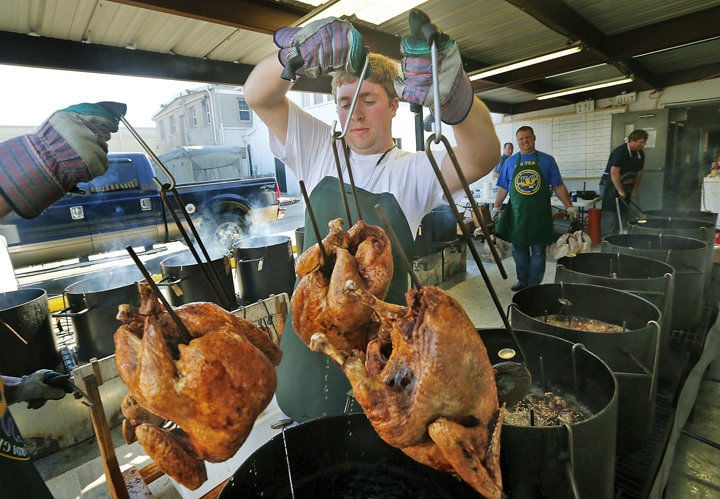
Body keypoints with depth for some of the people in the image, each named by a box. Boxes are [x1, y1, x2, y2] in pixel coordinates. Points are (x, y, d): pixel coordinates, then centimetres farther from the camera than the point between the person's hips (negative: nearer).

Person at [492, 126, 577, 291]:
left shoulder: (547, 160, 4)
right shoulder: (510, 162, 8)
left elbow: (558, 186, 5)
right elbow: (503, 188, 12)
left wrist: (569, 206, 0)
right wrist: (496, 207, 7)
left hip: (539, 215, -2)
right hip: (517, 214, 2)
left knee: (538, 251, 4)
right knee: (518, 250, 8)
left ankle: (534, 284, 15)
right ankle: (522, 281, 23)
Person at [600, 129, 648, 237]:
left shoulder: (640, 154, 9)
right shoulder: (620, 151, -17)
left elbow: (639, 173, 16)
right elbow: (614, 172, -23)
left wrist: (634, 190, 10)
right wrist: (620, 191, -21)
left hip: (625, 187, 8)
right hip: (610, 185, -8)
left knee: (623, 215, 9)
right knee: (610, 216, -11)